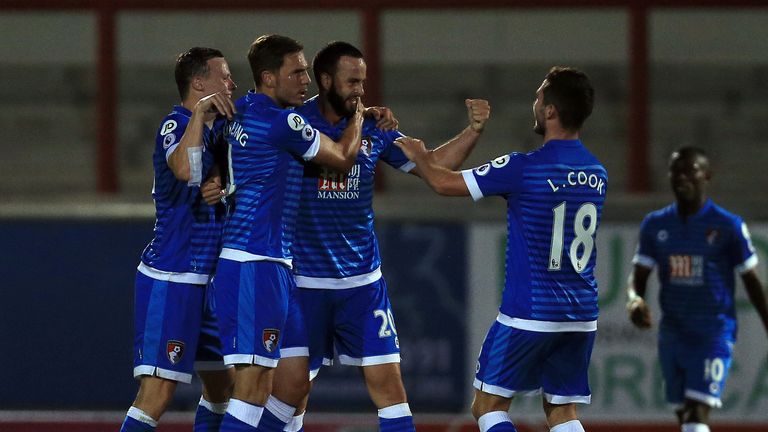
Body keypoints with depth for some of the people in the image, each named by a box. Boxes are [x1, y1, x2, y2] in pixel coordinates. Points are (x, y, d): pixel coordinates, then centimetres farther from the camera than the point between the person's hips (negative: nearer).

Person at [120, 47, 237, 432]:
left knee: (222, 386, 15)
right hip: (171, 280, -9)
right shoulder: (175, 125, -14)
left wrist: (222, 186, -2)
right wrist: (200, 111, -33)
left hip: (207, 280, 9)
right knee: (156, 395, -16)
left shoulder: (217, 128, 11)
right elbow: (186, 170, -35)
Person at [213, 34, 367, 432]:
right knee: (253, 385, -13)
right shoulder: (281, 122, -13)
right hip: (256, 266, -10)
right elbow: (343, 159, 0)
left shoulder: (243, 113, 12)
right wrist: (357, 118, 20)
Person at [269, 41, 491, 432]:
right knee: (291, 383, -5)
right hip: (303, 279, -3)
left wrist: (473, 130, 0)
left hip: (363, 280, 3)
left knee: (386, 379, 0)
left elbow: (431, 166, 12)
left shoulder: (374, 129, 5)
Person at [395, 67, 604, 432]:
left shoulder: (524, 168, -14)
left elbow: (445, 183, -4)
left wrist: (419, 157, 18)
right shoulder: (597, 174, 6)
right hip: (582, 317, 6)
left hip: (529, 315, -6)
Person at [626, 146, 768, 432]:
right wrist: (635, 299, -18)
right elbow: (639, 275, 6)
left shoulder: (728, 226, -5)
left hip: (714, 335, -5)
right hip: (672, 333, 5)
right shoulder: (655, 225, 6)